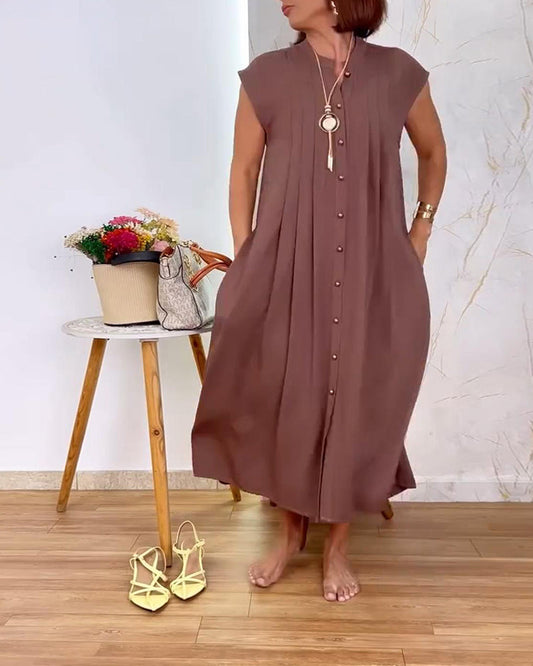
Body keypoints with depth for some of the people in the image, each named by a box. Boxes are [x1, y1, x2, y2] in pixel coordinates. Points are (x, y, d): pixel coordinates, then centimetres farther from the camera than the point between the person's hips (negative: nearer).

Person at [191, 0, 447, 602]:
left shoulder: (398, 73, 5)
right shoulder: (266, 76, 5)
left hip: (372, 275, 0)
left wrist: (420, 233, 11)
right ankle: (289, 529, 33)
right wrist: (244, 266, 0)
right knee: (282, 401, 7)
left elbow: (434, 152, 19)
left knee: (356, 404, 7)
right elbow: (243, 172, 6)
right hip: (284, 270, 1)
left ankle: (337, 544, 29)